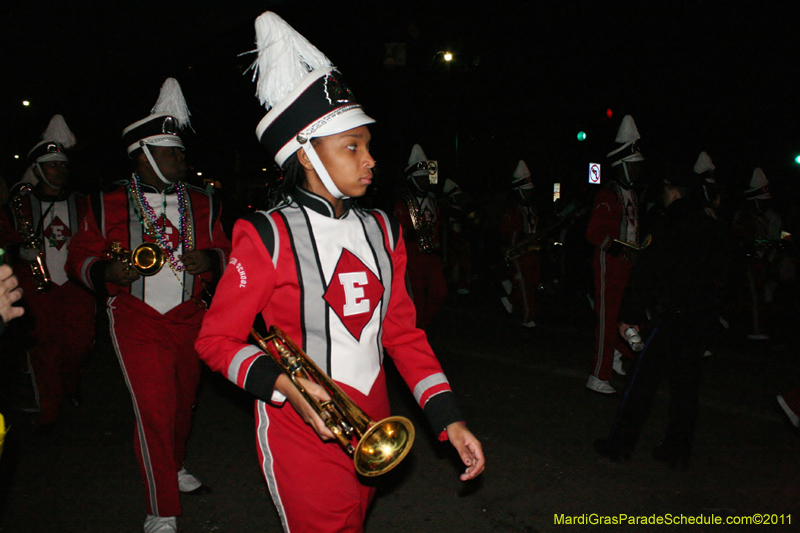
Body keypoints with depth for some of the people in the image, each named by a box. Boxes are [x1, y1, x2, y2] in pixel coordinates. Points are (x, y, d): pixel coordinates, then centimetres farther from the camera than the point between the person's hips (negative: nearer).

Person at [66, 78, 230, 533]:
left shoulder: (202, 203, 8)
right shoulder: (108, 204, 0)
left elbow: (226, 252, 14)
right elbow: (80, 258, 5)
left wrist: (210, 259, -10)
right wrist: (108, 271, -17)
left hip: (190, 319, 4)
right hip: (137, 322, -3)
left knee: (184, 401, 16)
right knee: (154, 410, -7)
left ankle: (176, 468, 44)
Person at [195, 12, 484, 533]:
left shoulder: (382, 230, 2)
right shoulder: (268, 236, -14)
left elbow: (402, 331, 4)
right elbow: (216, 338, -9)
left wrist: (450, 419, -4)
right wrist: (280, 383, -26)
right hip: (303, 434, -5)